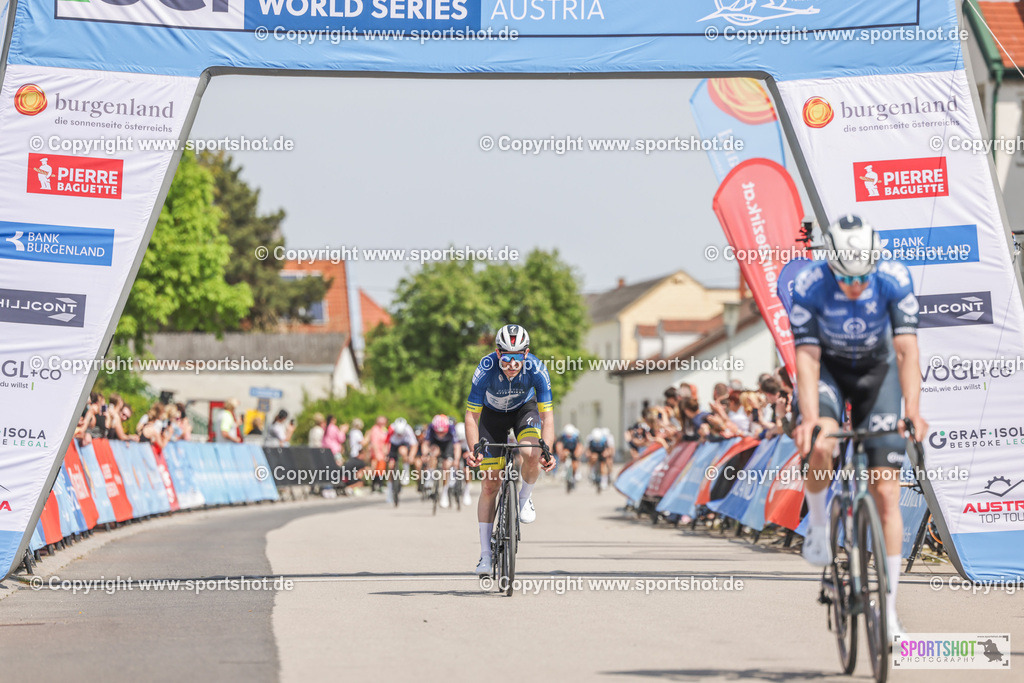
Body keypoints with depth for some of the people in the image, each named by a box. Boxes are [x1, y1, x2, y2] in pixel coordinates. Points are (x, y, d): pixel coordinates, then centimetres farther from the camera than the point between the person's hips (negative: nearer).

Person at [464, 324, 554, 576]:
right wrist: (475, 448, -41)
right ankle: (486, 554, 3)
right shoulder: (486, 369, -34)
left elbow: (547, 414, -29)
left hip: (525, 409, 0)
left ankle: (525, 498, 0)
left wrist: (546, 448, -44)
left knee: (532, 455, -33)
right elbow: (471, 415, -27)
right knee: (489, 486, -5)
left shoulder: (536, 369, -32)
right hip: (493, 414, 0)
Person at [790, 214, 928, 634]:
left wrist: (913, 410, -43)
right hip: (828, 368, -1)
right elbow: (807, 359, -30)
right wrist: (810, 420, -43)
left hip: (876, 370, 1)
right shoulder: (809, 286, -28)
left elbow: (906, 350, -30)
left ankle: (889, 609, -2)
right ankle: (818, 524, -4)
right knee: (821, 445, -35)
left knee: (885, 492, -7)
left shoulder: (894, 279, -27)